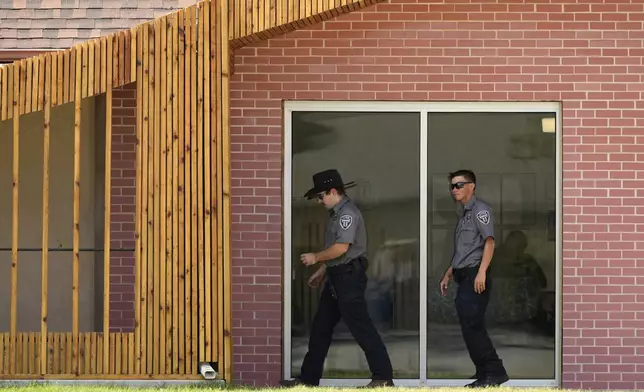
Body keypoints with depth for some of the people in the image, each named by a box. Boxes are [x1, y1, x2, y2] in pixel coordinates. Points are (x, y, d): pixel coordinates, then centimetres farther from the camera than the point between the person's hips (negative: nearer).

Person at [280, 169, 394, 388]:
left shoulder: (347, 213, -15)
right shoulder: (336, 214, 17)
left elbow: (341, 248, -23)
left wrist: (315, 258, -11)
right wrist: (322, 271, 21)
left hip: (349, 277, -11)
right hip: (336, 278, 11)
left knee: (360, 327, -9)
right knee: (320, 327, 12)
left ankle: (383, 377, -6)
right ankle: (308, 378, 18)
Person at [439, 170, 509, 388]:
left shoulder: (480, 210, -5)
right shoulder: (463, 214, 22)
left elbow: (489, 241, -16)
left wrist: (481, 272, -24)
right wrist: (448, 275, 24)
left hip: (475, 276, -9)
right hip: (463, 278, 9)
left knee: (472, 326, -16)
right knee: (469, 328, 7)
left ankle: (495, 372, -15)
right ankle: (484, 375, 11)